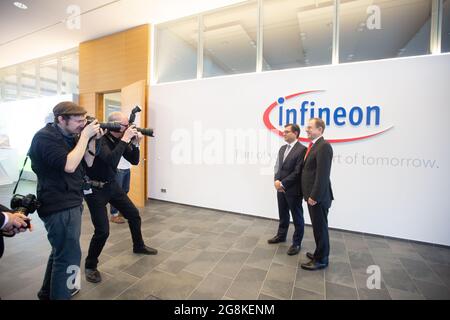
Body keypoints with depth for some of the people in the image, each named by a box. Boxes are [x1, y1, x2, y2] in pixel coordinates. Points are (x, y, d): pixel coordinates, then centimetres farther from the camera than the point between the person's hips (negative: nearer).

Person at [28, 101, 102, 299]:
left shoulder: (69, 136, 9)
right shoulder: (45, 137, -16)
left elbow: (88, 163, 9)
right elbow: (68, 165, -30)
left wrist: (92, 140, -5)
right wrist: (85, 136, -23)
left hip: (69, 202, 10)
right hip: (59, 207, -10)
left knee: (61, 250, 24)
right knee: (70, 256, -2)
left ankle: (48, 292, 44)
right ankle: (60, 296, 17)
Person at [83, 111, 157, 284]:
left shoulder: (121, 139, -1)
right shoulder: (100, 139, -23)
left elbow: (134, 161, 2)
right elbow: (111, 160, -40)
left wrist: (135, 143, -14)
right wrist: (125, 139, -34)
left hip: (111, 185, 8)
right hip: (95, 189, -7)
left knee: (134, 214, 15)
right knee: (102, 231, -9)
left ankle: (139, 246, 38)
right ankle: (90, 266, 18)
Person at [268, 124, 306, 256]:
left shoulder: (302, 149, -14)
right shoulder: (282, 148, 11)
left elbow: (297, 172, -19)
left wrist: (283, 184, -16)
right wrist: (277, 181, -5)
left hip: (293, 190, -7)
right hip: (281, 188, 7)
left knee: (297, 217, 9)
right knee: (283, 214, 22)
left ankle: (296, 243, 24)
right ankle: (281, 235, 40)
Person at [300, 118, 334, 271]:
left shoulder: (324, 146, -17)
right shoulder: (313, 146, 13)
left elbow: (322, 174, -22)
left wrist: (315, 196, -20)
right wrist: (310, 195, 13)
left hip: (318, 197, -9)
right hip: (312, 196, 9)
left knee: (320, 228, 5)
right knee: (317, 227, 20)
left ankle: (321, 260, 21)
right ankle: (320, 253, 36)